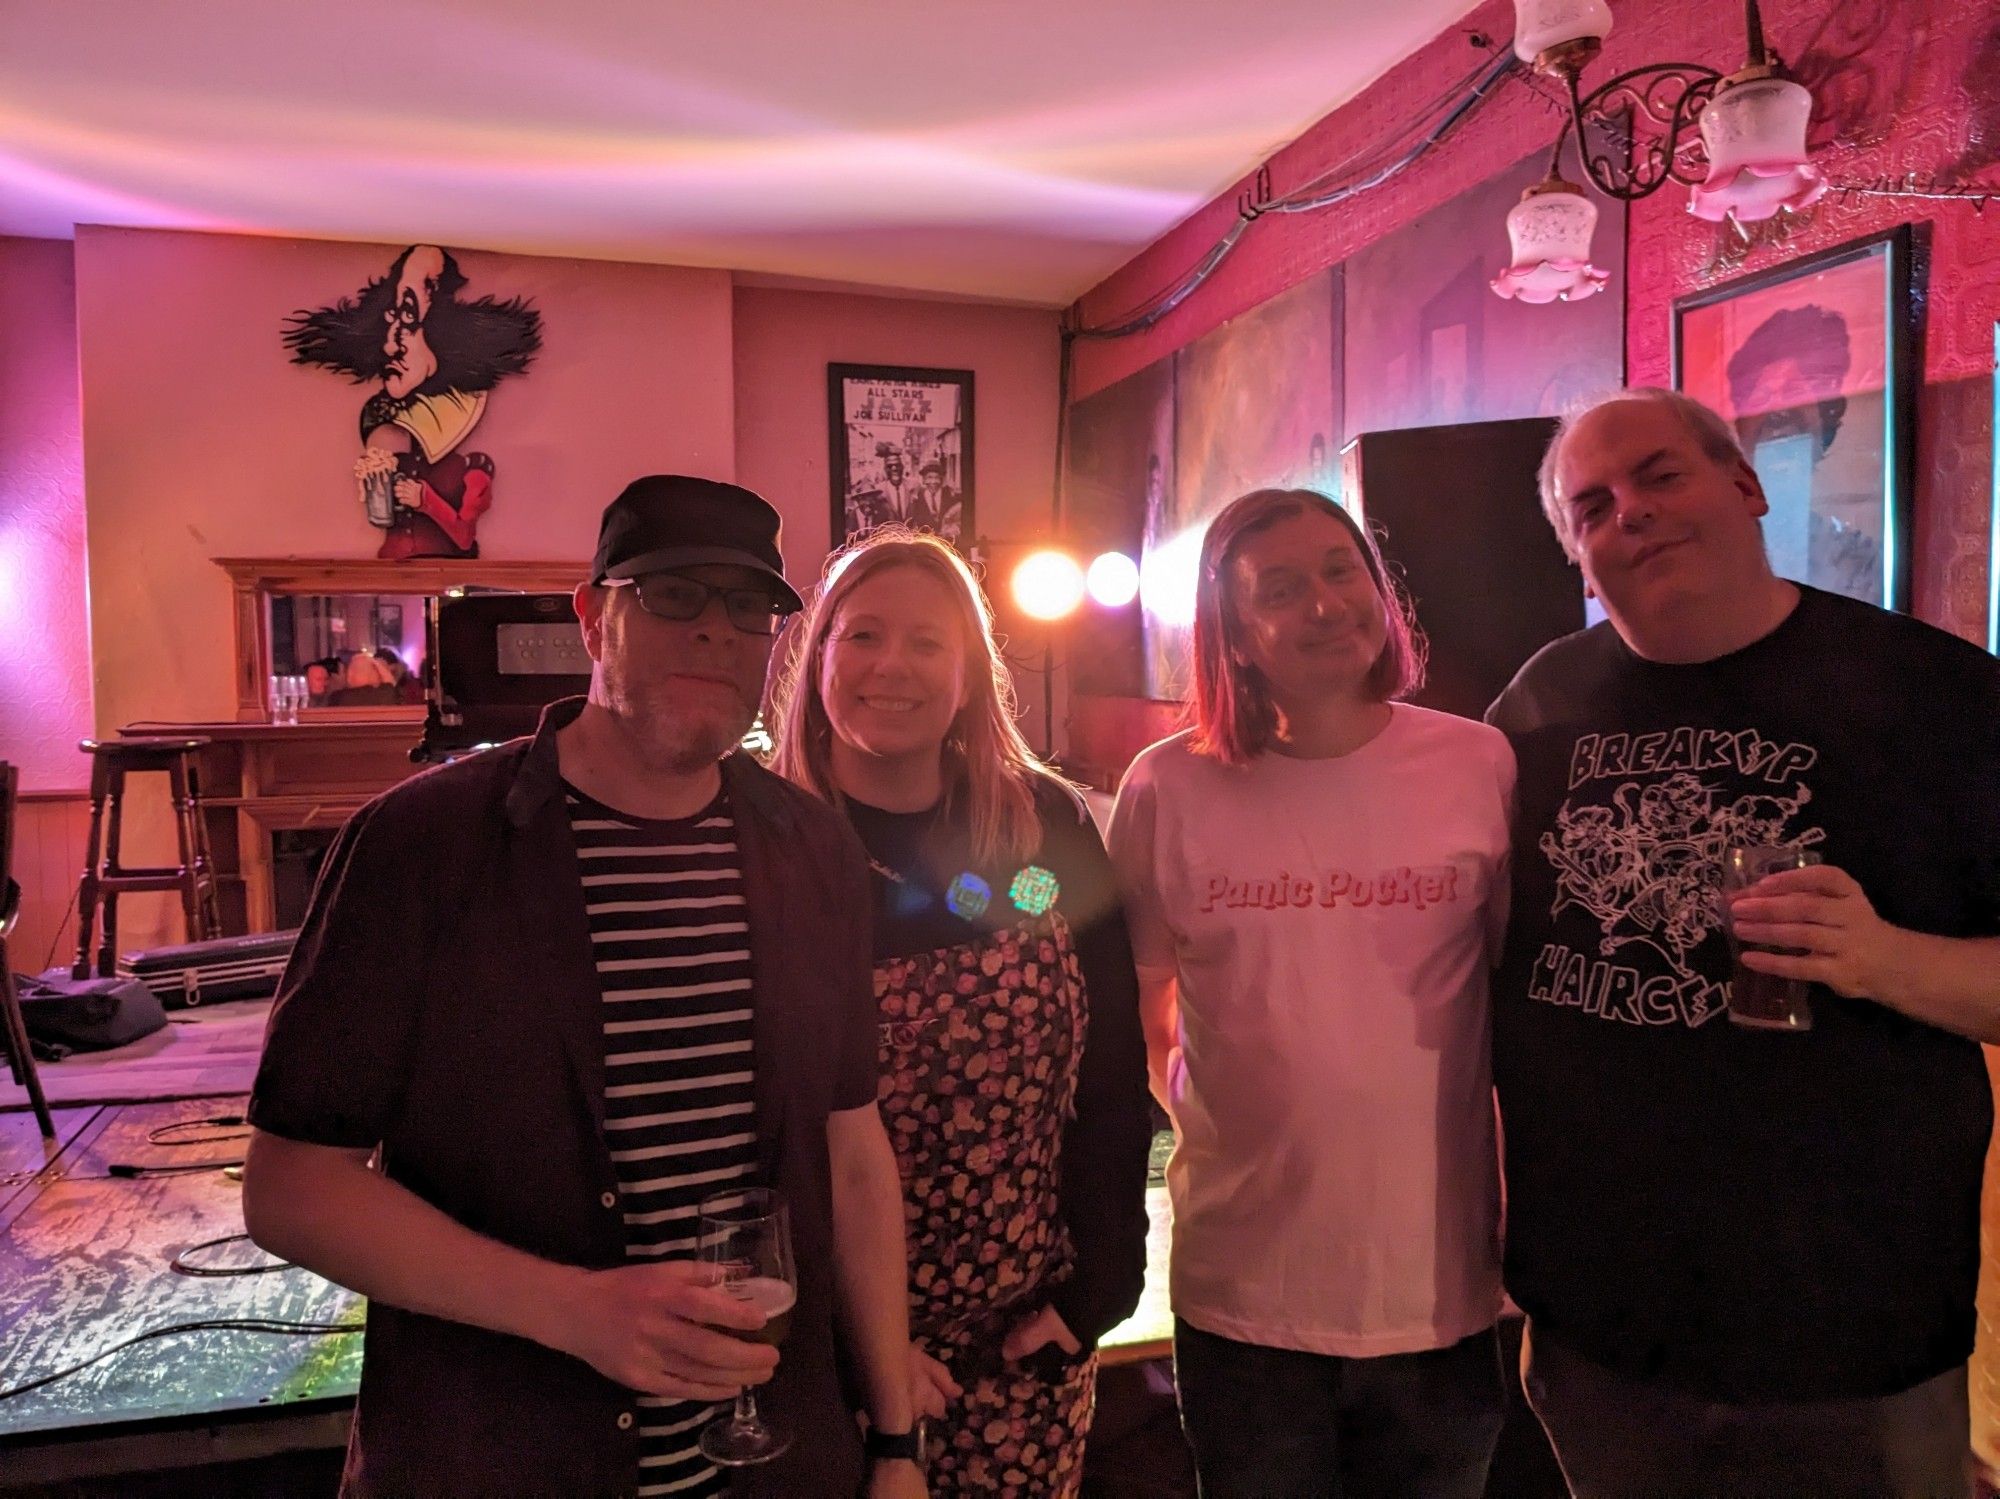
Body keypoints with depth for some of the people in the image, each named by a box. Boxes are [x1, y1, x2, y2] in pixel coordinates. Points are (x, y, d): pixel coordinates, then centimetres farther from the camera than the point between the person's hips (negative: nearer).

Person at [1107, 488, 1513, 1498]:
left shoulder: (1481, 767, -6)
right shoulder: (1168, 788, -7)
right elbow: (1135, 1004, 8)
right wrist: (1195, 1113, 1)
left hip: (1440, 1290, 1)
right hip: (1240, 1296, 0)